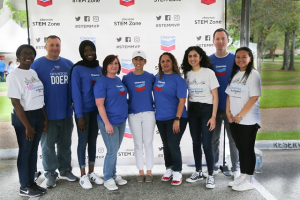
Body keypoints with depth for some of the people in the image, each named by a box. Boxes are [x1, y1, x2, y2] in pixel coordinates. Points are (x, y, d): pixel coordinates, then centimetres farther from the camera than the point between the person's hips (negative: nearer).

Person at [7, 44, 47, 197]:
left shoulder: (34, 73, 9)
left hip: (38, 115, 7)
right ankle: (24, 187, 18)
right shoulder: (14, 75, -12)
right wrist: (27, 125, -16)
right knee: (25, 151, 3)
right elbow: (16, 103, -15)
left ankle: (31, 182, 27)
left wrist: (45, 118, 10)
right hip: (23, 116, -7)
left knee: (34, 150, 13)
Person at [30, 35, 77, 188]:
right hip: (47, 114, -3)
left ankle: (65, 170, 30)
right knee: (48, 144, 8)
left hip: (66, 112, 4)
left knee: (65, 143, 14)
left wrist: (73, 101, 7)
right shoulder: (37, 64, -4)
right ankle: (50, 173, 24)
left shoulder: (68, 64, 6)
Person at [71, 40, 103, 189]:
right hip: (83, 111, -5)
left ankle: (92, 173, 25)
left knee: (93, 141, 12)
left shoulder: (99, 69, 7)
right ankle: (83, 176, 16)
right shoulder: (77, 69, -8)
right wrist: (79, 115, -15)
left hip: (96, 110, 5)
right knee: (83, 142, 3)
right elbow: (76, 93, -12)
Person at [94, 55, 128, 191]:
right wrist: (107, 123, -19)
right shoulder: (102, 82, -12)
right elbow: (99, 104, -16)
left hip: (121, 121, 7)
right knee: (112, 151, -3)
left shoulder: (119, 80, 10)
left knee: (115, 150, 15)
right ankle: (108, 179, 15)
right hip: (109, 122, -7)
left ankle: (114, 175, 29)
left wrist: (124, 116, 14)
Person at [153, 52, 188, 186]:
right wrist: (155, 112, 10)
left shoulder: (178, 79, -9)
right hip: (160, 118, 5)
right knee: (166, 145, 14)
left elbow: (182, 100, -14)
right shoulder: (157, 77, 6)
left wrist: (177, 119, -20)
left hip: (174, 118, -5)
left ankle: (177, 172, 12)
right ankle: (169, 169, 29)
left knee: (173, 145, -3)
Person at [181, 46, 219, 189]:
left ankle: (210, 176, 9)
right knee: (196, 142, 11)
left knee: (207, 144, -6)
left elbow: (215, 97, -8)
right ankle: (198, 172, 25)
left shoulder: (209, 73, -7)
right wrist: (188, 112, 10)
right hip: (192, 110, 5)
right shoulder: (187, 74, 8)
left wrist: (213, 116, -13)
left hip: (206, 109, -5)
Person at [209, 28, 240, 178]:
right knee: (213, 139, 12)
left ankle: (235, 168, 25)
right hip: (213, 107, 2)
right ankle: (214, 166, 27)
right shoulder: (208, 60, 2)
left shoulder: (236, 59, -3)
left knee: (234, 138, 9)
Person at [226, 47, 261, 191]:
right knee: (240, 148, 14)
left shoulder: (253, 75, -9)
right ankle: (242, 176, 27)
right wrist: (228, 112, -1)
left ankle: (249, 180, 15)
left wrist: (240, 115, -17)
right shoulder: (234, 74, 12)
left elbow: (254, 97, -17)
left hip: (248, 120, -7)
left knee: (248, 149, 2)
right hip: (233, 120, 7)